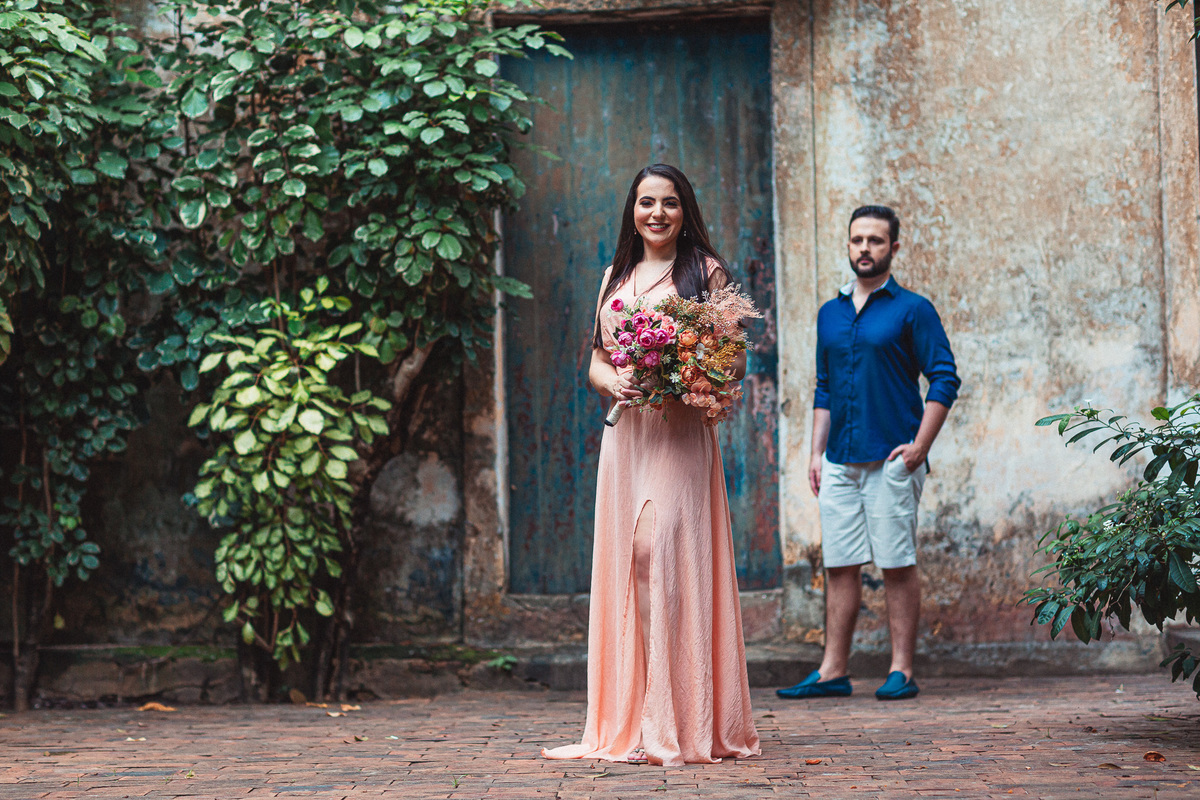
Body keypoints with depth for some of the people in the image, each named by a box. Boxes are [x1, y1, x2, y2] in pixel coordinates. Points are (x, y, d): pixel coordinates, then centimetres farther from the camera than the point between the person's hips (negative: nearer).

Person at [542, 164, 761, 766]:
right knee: (627, 560, 1)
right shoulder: (615, 278, 19)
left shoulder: (705, 272, 4)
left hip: (681, 434, -5)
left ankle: (681, 725, -11)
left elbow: (735, 359, -1)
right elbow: (595, 360, 19)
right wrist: (611, 380, -4)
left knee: (663, 552, -14)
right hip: (625, 433, 5)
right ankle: (632, 723, 6)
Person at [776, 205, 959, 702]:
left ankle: (902, 671, 3)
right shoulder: (829, 314, 16)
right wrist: (816, 452, 11)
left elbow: (944, 380, -4)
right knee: (839, 566, 4)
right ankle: (833, 671, 7)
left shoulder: (912, 310, 0)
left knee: (898, 565, -2)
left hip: (891, 460, -5)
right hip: (839, 463, 5)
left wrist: (920, 447, -12)